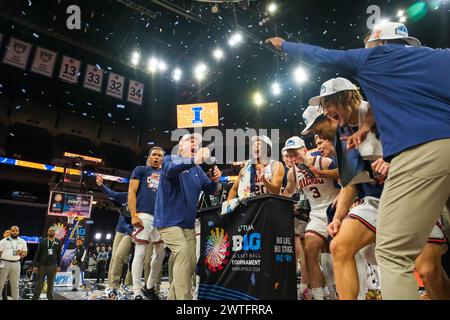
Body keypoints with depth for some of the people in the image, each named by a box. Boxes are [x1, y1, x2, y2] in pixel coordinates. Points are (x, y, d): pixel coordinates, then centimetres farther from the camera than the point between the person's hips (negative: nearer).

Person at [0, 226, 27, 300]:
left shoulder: (22, 241, 9)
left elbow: (25, 252, 13)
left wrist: (20, 254, -9)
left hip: (16, 264, 2)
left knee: (15, 285, 9)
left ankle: (16, 299, 15)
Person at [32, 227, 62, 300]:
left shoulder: (58, 242, 4)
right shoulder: (43, 241, 1)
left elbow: (59, 255, 5)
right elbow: (37, 254, 0)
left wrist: (58, 266, 1)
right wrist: (35, 265, -5)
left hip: (52, 266, 1)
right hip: (42, 265, -1)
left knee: (51, 284, 9)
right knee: (39, 284, 3)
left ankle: (50, 298, 18)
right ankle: (35, 298, 12)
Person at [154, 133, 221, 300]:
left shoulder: (198, 170, 13)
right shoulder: (170, 159, -5)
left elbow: (210, 190, 10)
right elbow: (170, 169, -29)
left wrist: (215, 180, -14)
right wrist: (194, 160, -48)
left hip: (188, 224, 7)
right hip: (169, 220, -7)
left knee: (191, 263, 8)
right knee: (182, 251, -26)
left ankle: (173, 297, 26)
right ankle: (183, 297, -21)